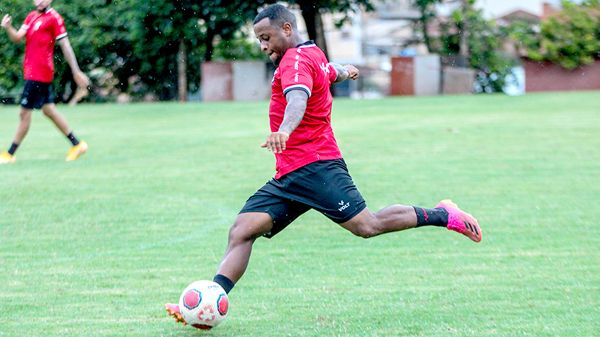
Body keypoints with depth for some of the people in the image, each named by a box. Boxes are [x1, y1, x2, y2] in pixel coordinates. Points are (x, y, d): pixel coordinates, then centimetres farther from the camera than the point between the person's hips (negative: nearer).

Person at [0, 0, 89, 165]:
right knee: (49, 110, 14)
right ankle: (77, 144, 23)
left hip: (39, 73, -9)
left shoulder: (54, 18, -9)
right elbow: (17, 38, 4)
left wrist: (76, 72, -8)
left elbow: (65, 46, -8)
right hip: (32, 71, 9)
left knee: (25, 112, -4)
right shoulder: (31, 17, 14)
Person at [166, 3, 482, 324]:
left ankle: (443, 216, 3)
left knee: (367, 226, -14)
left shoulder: (296, 59, -10)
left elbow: (298, 97, -31)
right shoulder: (314, 54, 19)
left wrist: (284, 130, -51)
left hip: (314, 166, -10)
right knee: (241, 231, -5)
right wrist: (343, 70, 69)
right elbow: (331, 71, 43)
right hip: (288, 176, 10)